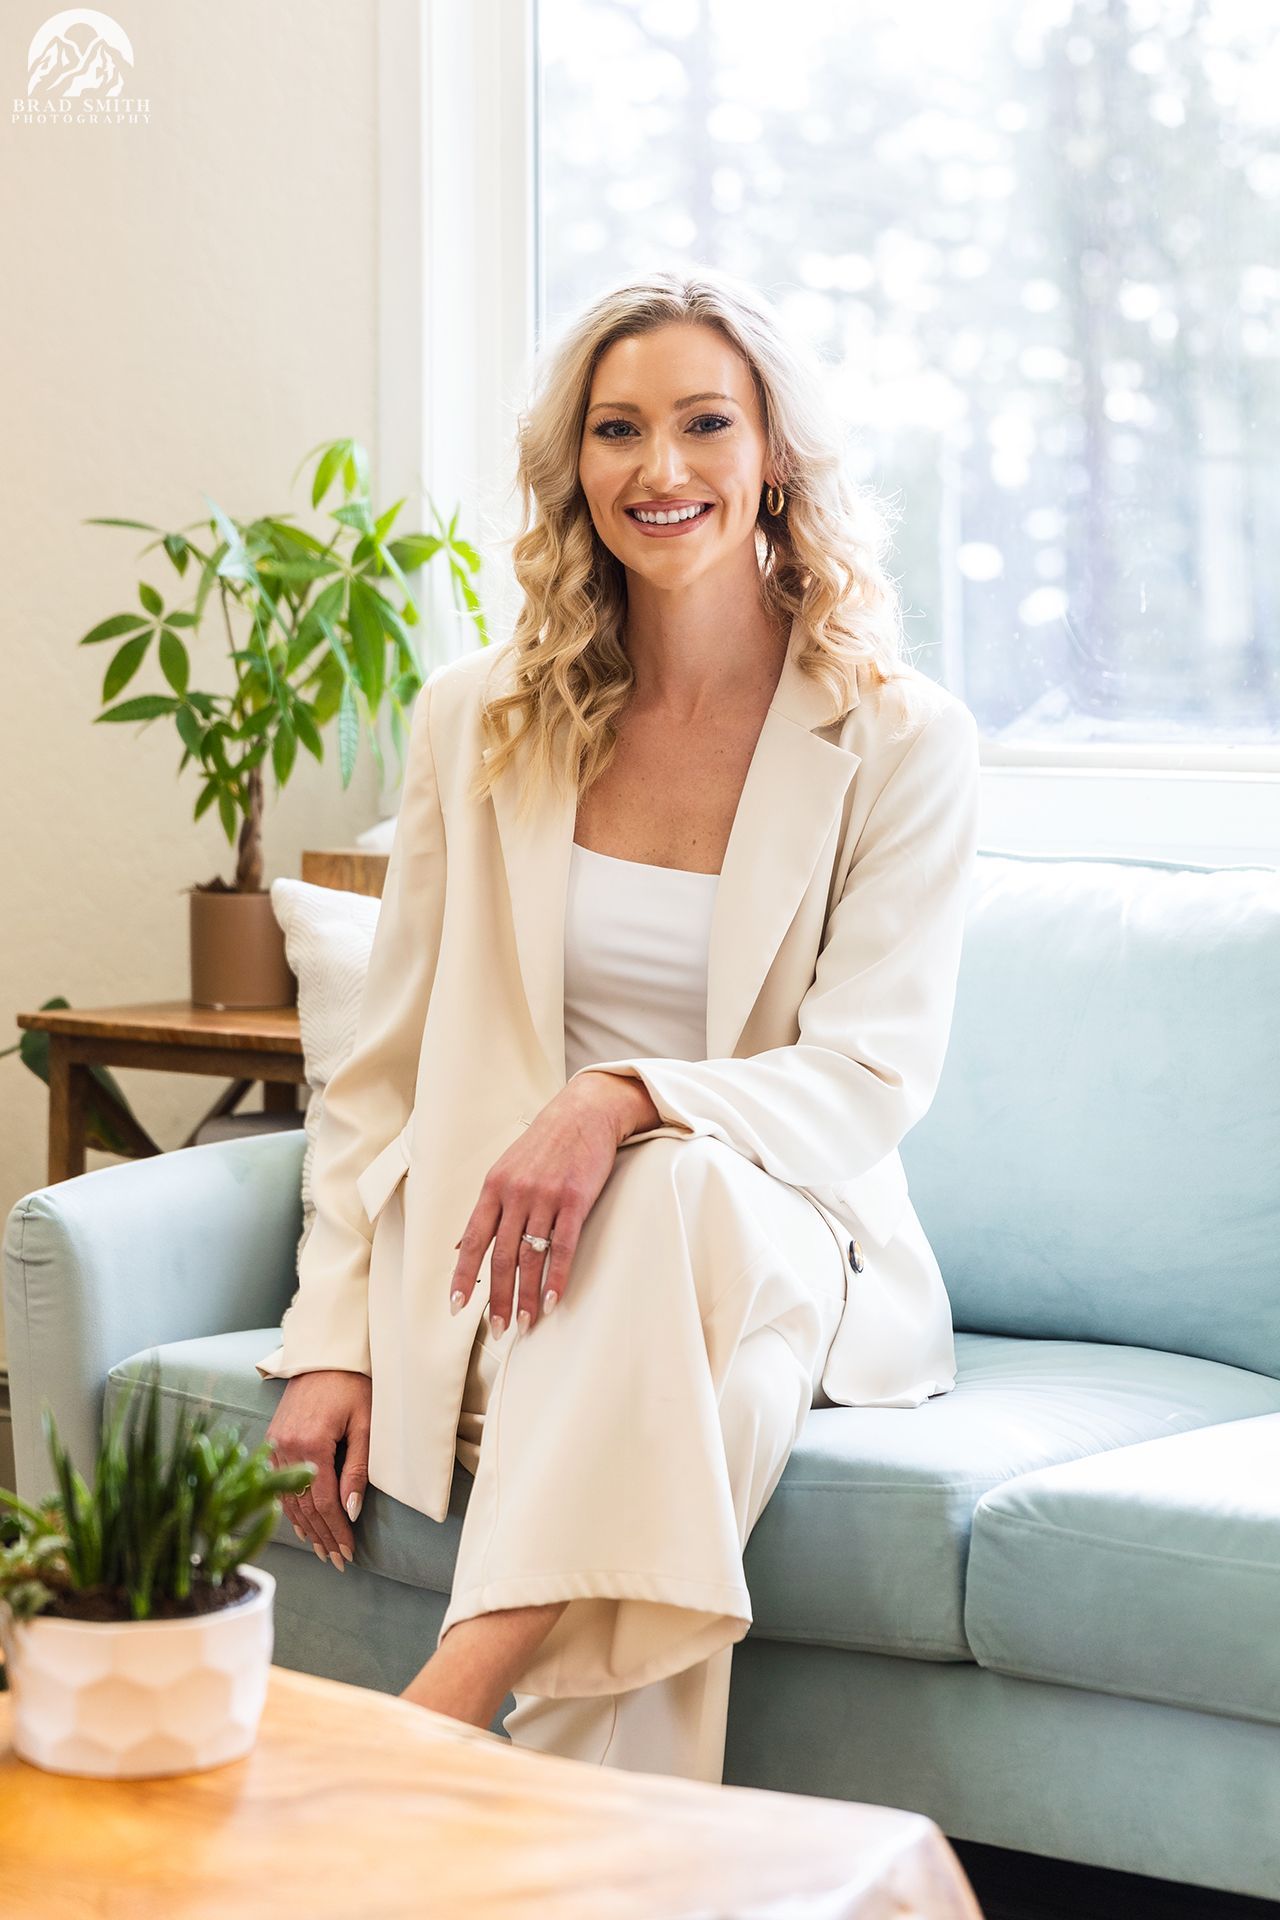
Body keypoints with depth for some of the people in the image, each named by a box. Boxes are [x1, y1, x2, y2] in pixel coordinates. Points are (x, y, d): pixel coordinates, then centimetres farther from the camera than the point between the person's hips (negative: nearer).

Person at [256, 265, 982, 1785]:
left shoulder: (903, 741, 0)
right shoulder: (477, 721, 8)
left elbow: (871, 1078, -9)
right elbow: (383, 1070, 9)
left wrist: (626, 1100, -30)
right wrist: (331, 1340, -3)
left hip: (784, 1261, -1)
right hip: (512, 1275, 2)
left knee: (681, 1185, -40)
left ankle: (451, 1700, -46)